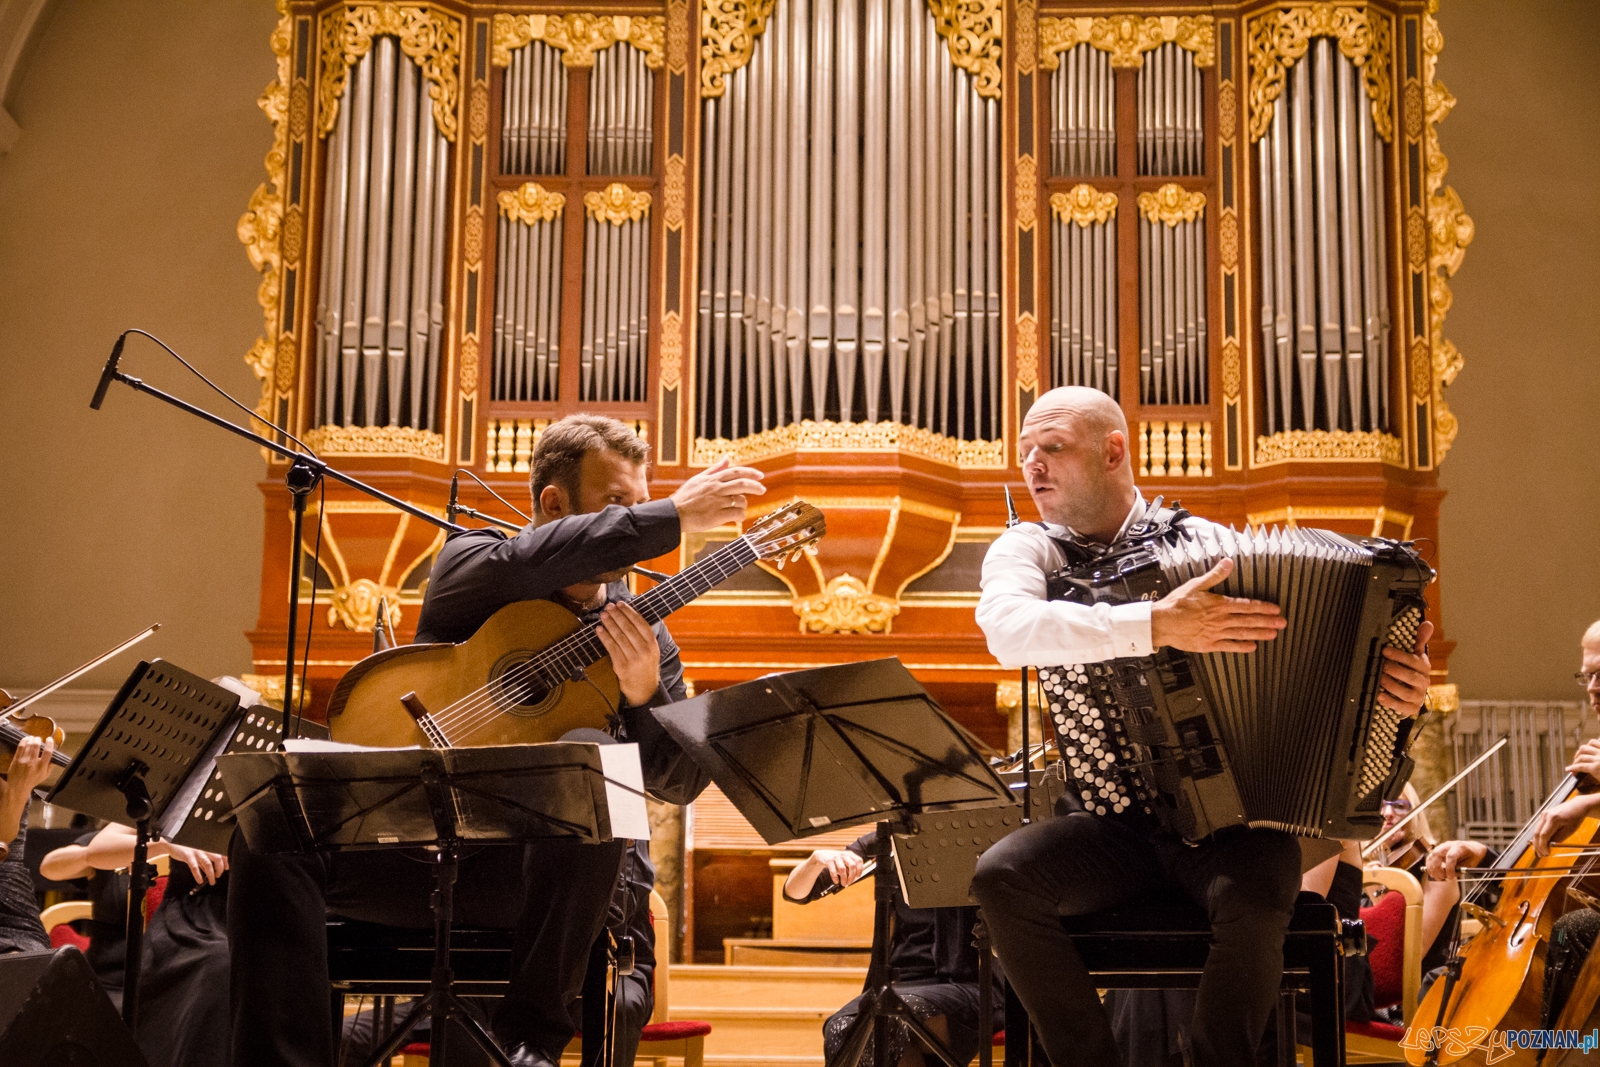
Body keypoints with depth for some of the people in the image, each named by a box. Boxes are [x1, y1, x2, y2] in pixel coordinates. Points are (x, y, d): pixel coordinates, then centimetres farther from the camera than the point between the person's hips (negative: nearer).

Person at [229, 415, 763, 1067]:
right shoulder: (469, 563, 4)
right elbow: (524, 563, -23)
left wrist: (644, 693, -19)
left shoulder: (642, 636, 9)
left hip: (537, 871, 1)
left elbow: (681, 782, 1)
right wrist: (675, 517, -22)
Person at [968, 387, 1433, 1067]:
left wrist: (1391, 686, -13)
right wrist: (1155, 626, -33)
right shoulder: (1026, 547, 2)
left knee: (1255, 900, -32)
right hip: (1108, 821, 1)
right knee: (999, 878, -26)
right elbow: (1007, 627, -23)